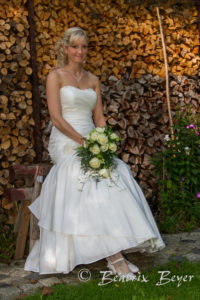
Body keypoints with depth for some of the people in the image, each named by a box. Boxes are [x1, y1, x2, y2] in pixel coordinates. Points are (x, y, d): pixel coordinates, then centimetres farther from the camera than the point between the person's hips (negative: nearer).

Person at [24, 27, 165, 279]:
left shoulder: (92, 80, 17)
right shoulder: (55, 76, 1)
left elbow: (99, 117, 12)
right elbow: (56, 118, -8)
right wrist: (84, 142, -16)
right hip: (66, 144, -5)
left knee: (117, 174, -23)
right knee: (99, 181, -29)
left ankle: (117, 251, -23)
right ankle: (115, 256, -29)